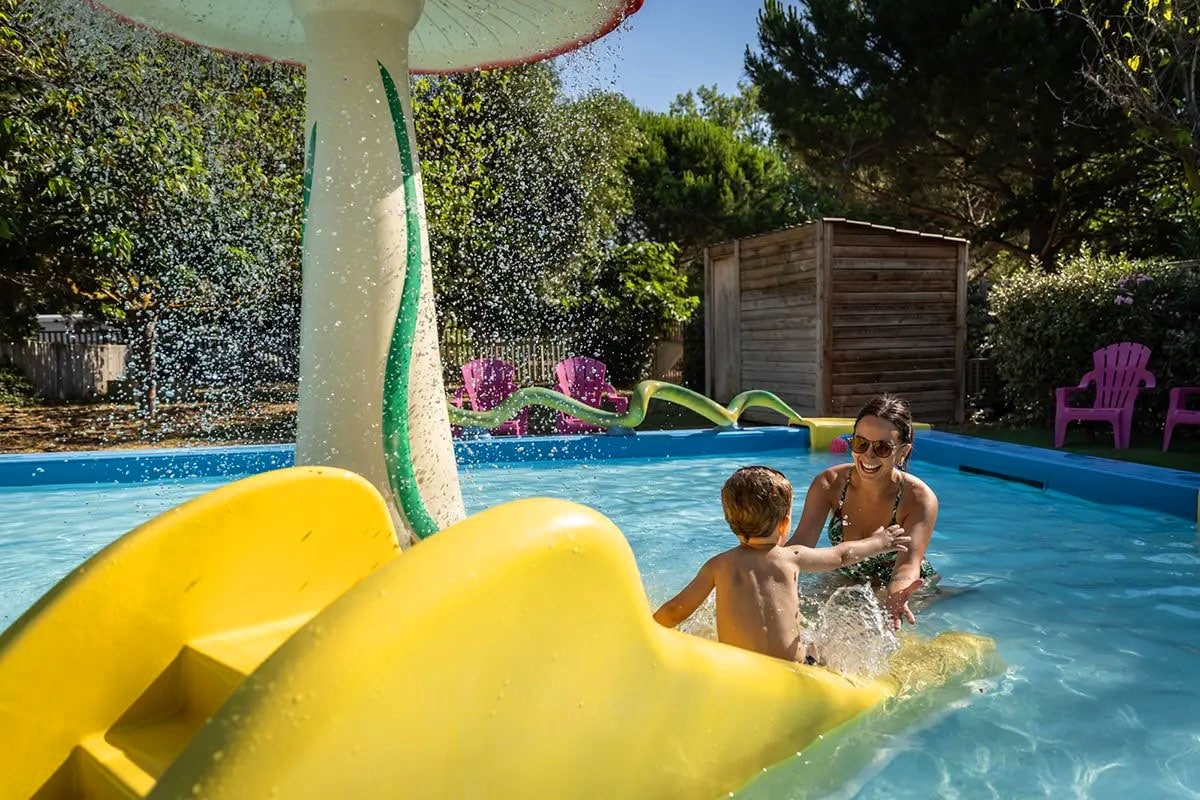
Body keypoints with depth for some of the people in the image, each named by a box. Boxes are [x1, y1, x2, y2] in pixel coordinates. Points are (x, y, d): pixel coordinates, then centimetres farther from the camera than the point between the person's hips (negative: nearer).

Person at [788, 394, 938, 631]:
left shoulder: (919, 499, -23)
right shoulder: (828, 484, -16)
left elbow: (909, 561, -38)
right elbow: (801, 542, -27)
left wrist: (893, 595, -63)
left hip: (907, 587, -3)